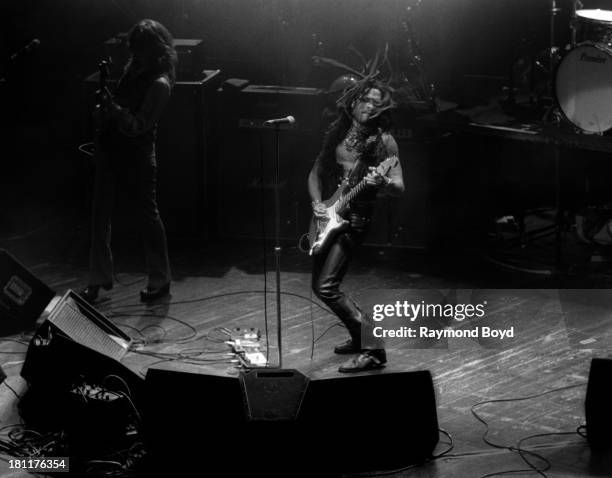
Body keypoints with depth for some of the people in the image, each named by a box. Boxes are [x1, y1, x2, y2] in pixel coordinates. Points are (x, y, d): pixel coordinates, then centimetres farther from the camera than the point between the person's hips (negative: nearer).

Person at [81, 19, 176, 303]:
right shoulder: (135, 67, 5)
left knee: (148, 214, 4)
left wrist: (115, 110, -36)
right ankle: (99, 279, 16)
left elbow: (138, 126, -22)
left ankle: (160, 281, 15)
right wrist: (103, 111, 5)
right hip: (111, 146, 8)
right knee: (100, 213, 8)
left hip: (137, 154, -8)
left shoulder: (159, 84, -18)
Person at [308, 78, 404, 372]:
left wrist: (381, 182, -34)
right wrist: (317, 202, 0)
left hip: (354, 219, -7)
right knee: (319, 285, 14)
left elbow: (399, 188, -11)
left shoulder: (383, 141, -7)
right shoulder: (336, 132, 9)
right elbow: (316, 172, 17)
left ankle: (372, 349, -15)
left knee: (326, 287, -17)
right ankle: (360, 337, 29)